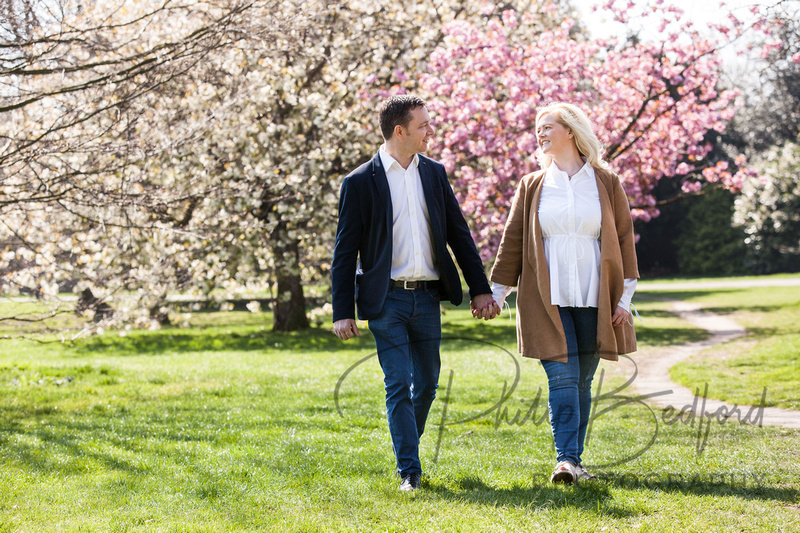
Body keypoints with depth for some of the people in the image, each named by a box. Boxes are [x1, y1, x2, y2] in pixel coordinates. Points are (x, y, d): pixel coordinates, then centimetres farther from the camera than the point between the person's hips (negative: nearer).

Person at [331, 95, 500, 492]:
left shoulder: (434, 173, 9)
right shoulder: (360, 182, -6)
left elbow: (459, 234, 13)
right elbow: (345, 252, -4)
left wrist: (480, 289, 8)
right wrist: (343, 312, -9)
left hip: (427, 297, 5)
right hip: (386, 299, -5)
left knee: (426, 384, 11)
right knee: (399, 384, -7)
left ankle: (407, 446, 31)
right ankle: (409, 471, -2)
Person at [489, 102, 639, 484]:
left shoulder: (606, 183, 7)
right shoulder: (532, 187, 10)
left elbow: (624, 239, 7)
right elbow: (512, 241, 11)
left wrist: (624, 298, 2)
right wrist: (495, 294, 7)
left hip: (594, 300, 0)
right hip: (547, 299, 0)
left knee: (582, 381, 5)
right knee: (562, 377, -12)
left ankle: (574, 459, 13)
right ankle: (566, 460, -19)